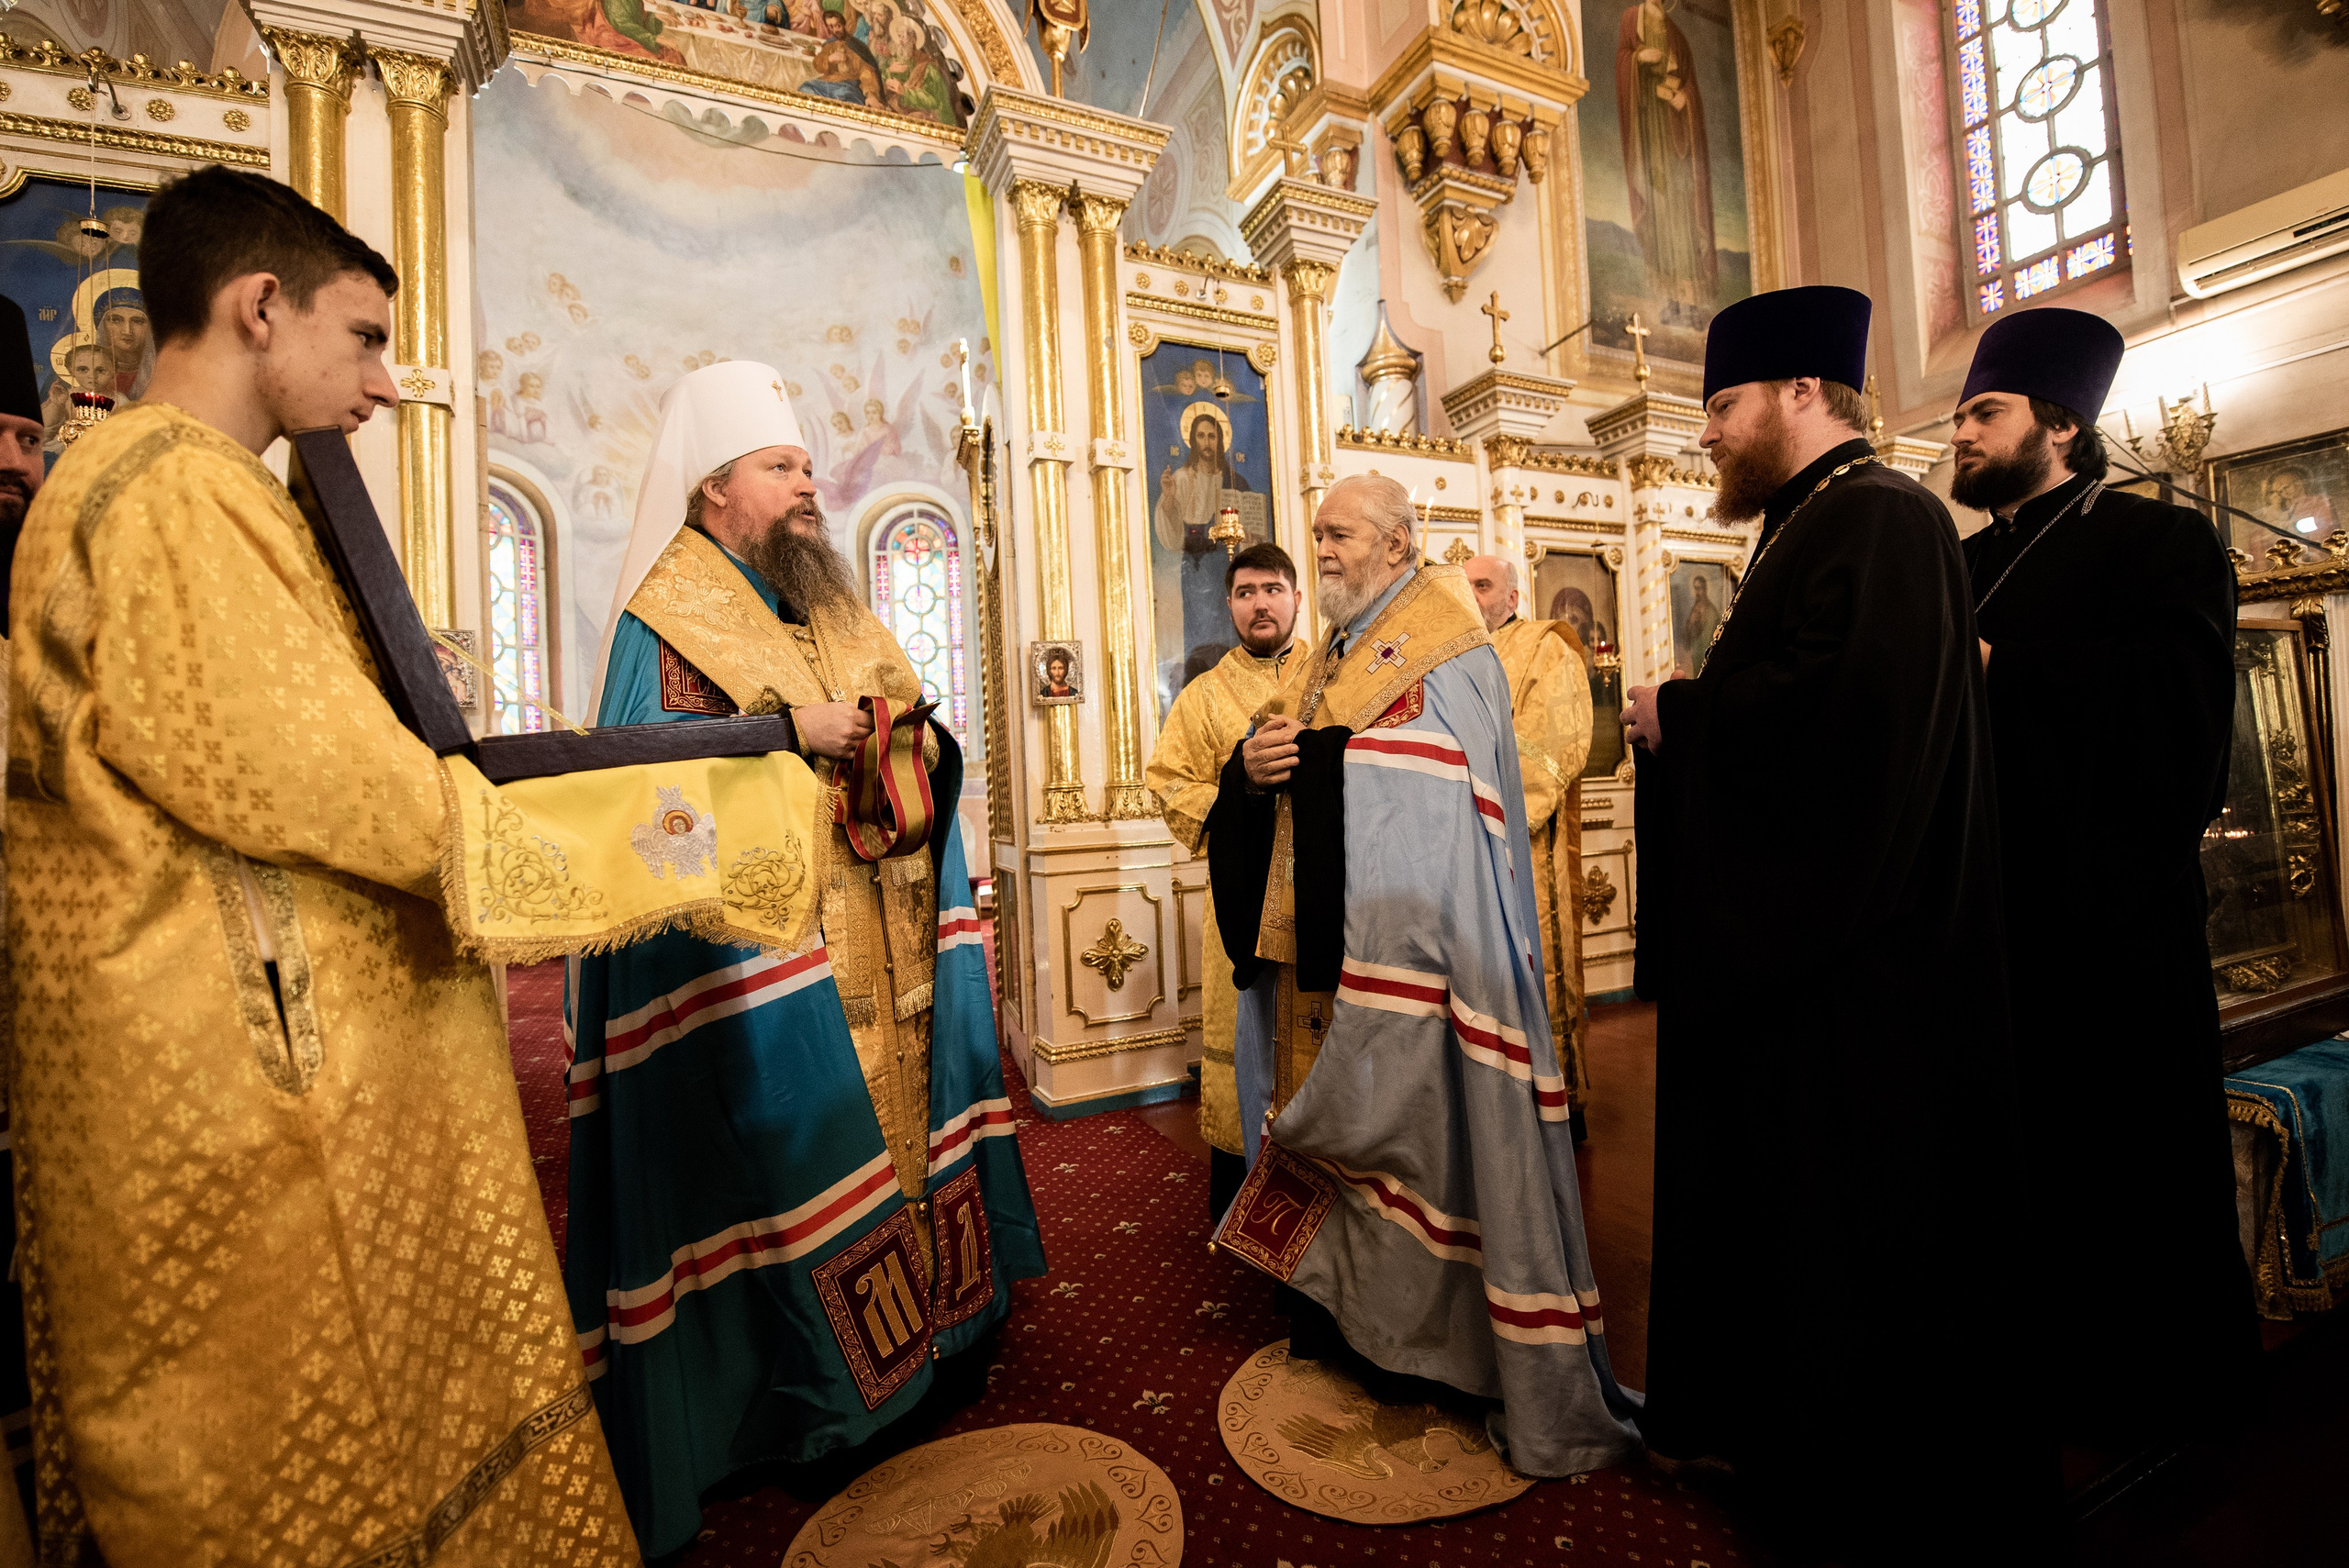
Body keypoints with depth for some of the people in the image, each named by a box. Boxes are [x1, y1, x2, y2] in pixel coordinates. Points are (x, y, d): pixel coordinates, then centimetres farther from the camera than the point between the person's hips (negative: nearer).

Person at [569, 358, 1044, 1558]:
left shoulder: (834, 609, 18)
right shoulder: (667, 618, -3)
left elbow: (925, 747, 17)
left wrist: (882, 731, -4)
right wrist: (788, 729, -20)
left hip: (882, 944, 7)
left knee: (903, 1112, 13)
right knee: (789, 1138, 0)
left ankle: (923, 1319, 30)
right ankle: (802, 1380, 20)